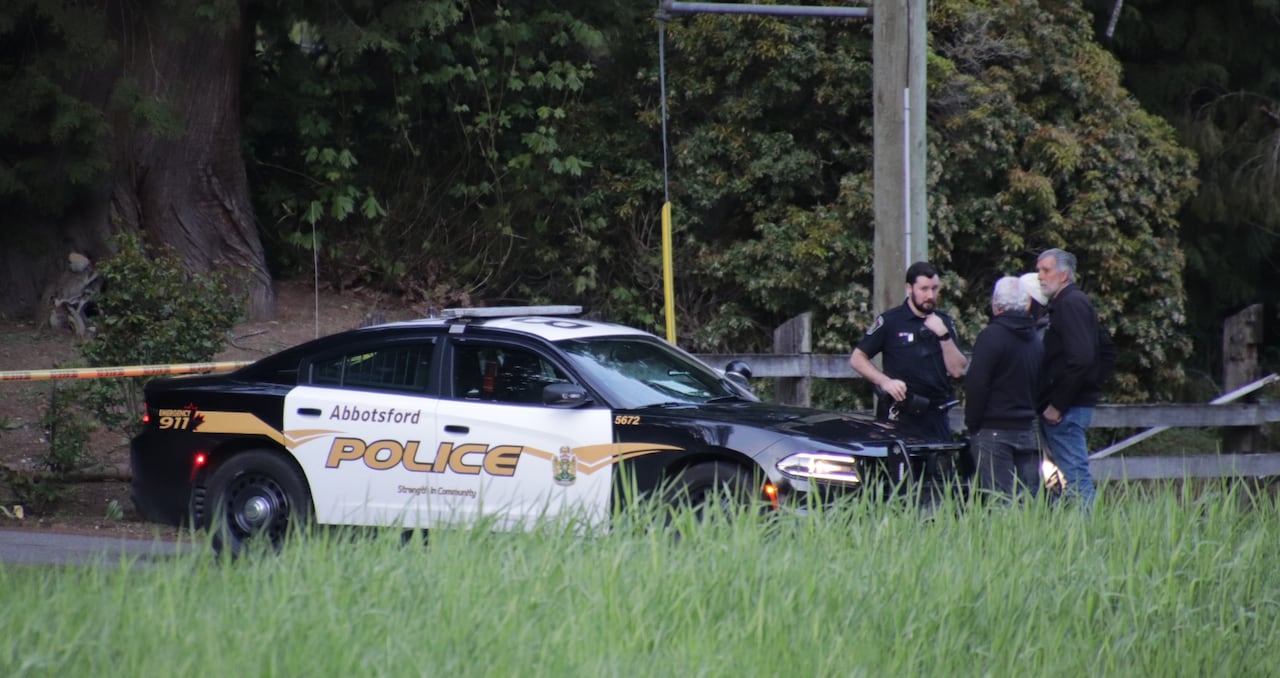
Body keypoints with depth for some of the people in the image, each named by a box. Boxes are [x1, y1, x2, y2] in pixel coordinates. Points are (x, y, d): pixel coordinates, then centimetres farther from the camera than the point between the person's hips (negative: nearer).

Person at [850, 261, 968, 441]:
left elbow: (958, 370, 5)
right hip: (900, 416, -4)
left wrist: (944, 336, -7)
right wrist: (885, 382, -12)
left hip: (937, 418, 4)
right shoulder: (890, 321, 1)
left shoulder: (944, 323, 14)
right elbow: (857, 358, 2)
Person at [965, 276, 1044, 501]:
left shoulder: (992, 336, -11)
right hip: (1027, 430, 7)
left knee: (1000, 499, -9)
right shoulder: (1035, 339, 13)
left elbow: (976, 384, -14)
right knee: (1028, 497, 7)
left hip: (994, 431, -7)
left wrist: (972, 423, -4)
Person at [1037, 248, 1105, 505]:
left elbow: (1080, 359, -22)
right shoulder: (1063, 303, 20)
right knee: (1076, 475, 9)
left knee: (1075, 475, -11)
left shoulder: (1071, 304, -11)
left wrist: (1056, 405, -19)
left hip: (1067, 409, -10)